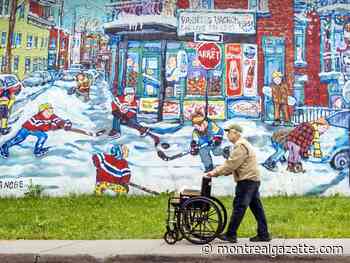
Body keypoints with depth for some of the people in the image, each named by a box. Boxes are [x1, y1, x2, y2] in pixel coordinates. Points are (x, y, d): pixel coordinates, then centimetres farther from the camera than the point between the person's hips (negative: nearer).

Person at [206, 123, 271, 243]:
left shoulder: (240, 145, -14)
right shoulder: (242, 144, 21)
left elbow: (231, 164, -19)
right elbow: (233, 165, 19)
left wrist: (216, 172, -13)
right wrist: (217, 171, 9)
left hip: (247, 180, -11)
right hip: (252, 180, 11)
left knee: (239, 207, -6)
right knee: (256, 207, 10)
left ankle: (231, 235, -1)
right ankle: (263, 234, 14)